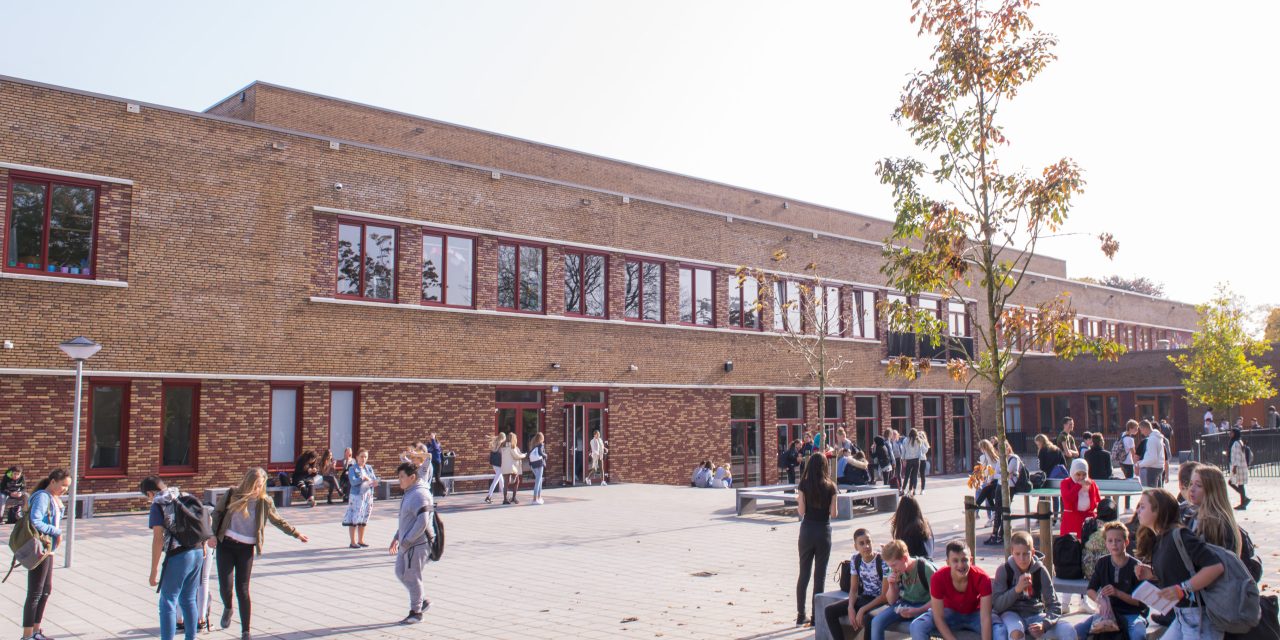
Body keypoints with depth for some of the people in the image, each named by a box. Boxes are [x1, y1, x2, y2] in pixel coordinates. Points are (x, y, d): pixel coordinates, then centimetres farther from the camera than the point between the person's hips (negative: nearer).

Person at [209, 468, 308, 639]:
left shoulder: (264, 501, -2)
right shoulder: (232, 494, -3)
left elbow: (278, 521, 10)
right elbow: (217, 513, 8)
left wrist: (296, 534, 9)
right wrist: (213, 534, -1)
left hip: (246, 548, 0)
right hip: (226, 544, 1)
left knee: (242, 589, -2)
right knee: (225, 585, -4)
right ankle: (228, 608, 34)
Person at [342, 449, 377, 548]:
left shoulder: (369, 468, 11)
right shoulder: (352, 468, -4)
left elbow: (374, 479, 6)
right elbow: (353, 482, -15)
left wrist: (374, 482, -16)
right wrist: (363, 478, -26)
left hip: (368, 496, 5)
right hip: (356, 496, -5)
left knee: (364, 519, 11)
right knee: (354, 519, -4)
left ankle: (360, 541, 20)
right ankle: (353, 542, 1)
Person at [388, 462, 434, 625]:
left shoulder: (419, 495, -20)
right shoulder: (409, 493, 12)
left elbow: (422, 522, -26)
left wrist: (406, 541, -22)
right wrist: (396, 538, 18)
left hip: (416, 544, -10)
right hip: (406, 543, 10)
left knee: (412, 577, 0)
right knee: (400, 573, 16)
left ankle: (416, 612, 14)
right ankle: (422, 601, 27)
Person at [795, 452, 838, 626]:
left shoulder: (804, 484, -6)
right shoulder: (830, 486, -6)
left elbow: (801, 511, -8)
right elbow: (833, 513, -7)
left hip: (807, 530, 1)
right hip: (824, 531, -1)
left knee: (804, 573, 12)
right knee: (820, 574, 6)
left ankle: (801, 614, 15)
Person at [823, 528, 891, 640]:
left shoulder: (883, 561, -18)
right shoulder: (855, 560, 0)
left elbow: (885, 595, -17)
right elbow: (853, 589, 5)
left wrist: (863, 610, -22)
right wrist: (851, 608, -14)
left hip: (880, 601, -6)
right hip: (863, 598, 7)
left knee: (867, 618, -39)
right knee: (829, 611, -10)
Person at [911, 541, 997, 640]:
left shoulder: (982, 577, -29)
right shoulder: (938, 578, -28)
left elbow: (985, 618, -31)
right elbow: (938, 618, -24)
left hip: (975, 614, 0)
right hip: (950, 613, 0)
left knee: (1000, 630, -31)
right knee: (917, 626, -26)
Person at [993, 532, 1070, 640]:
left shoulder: (1040, 570, -4)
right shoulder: (1004, 570, -9)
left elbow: (1054, 606, -4)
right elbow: (997, 605, -13)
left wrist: (1044, 624, -24)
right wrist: (1016, 589, -27)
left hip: (1035, 615, 3)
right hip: (1012, 614, -3)